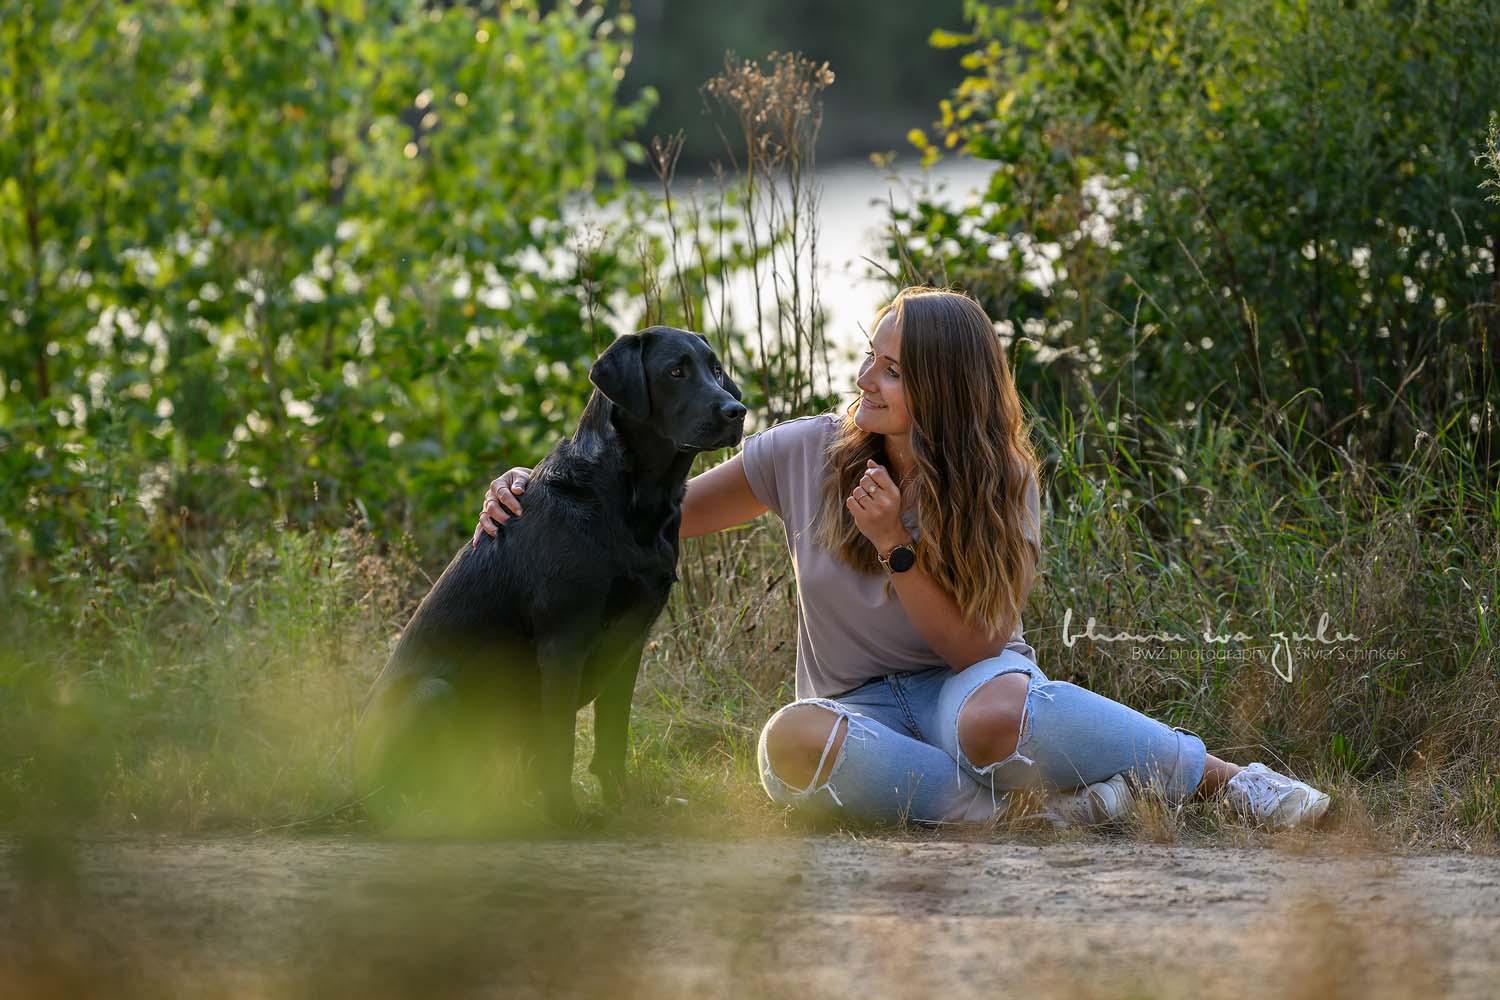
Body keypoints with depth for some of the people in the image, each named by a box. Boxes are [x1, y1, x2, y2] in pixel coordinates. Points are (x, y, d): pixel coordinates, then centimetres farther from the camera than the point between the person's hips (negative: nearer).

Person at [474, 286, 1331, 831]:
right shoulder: (809, 454, -5)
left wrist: (897, 546, -26)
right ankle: (1030, 804, -35)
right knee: (792, 740, -38)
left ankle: (1226, 781, -28)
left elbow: (972, 645, -13)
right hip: (866, 710, 2)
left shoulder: (1000, 486, -8)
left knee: (996, 716, -43)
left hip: (968, 681, -2)